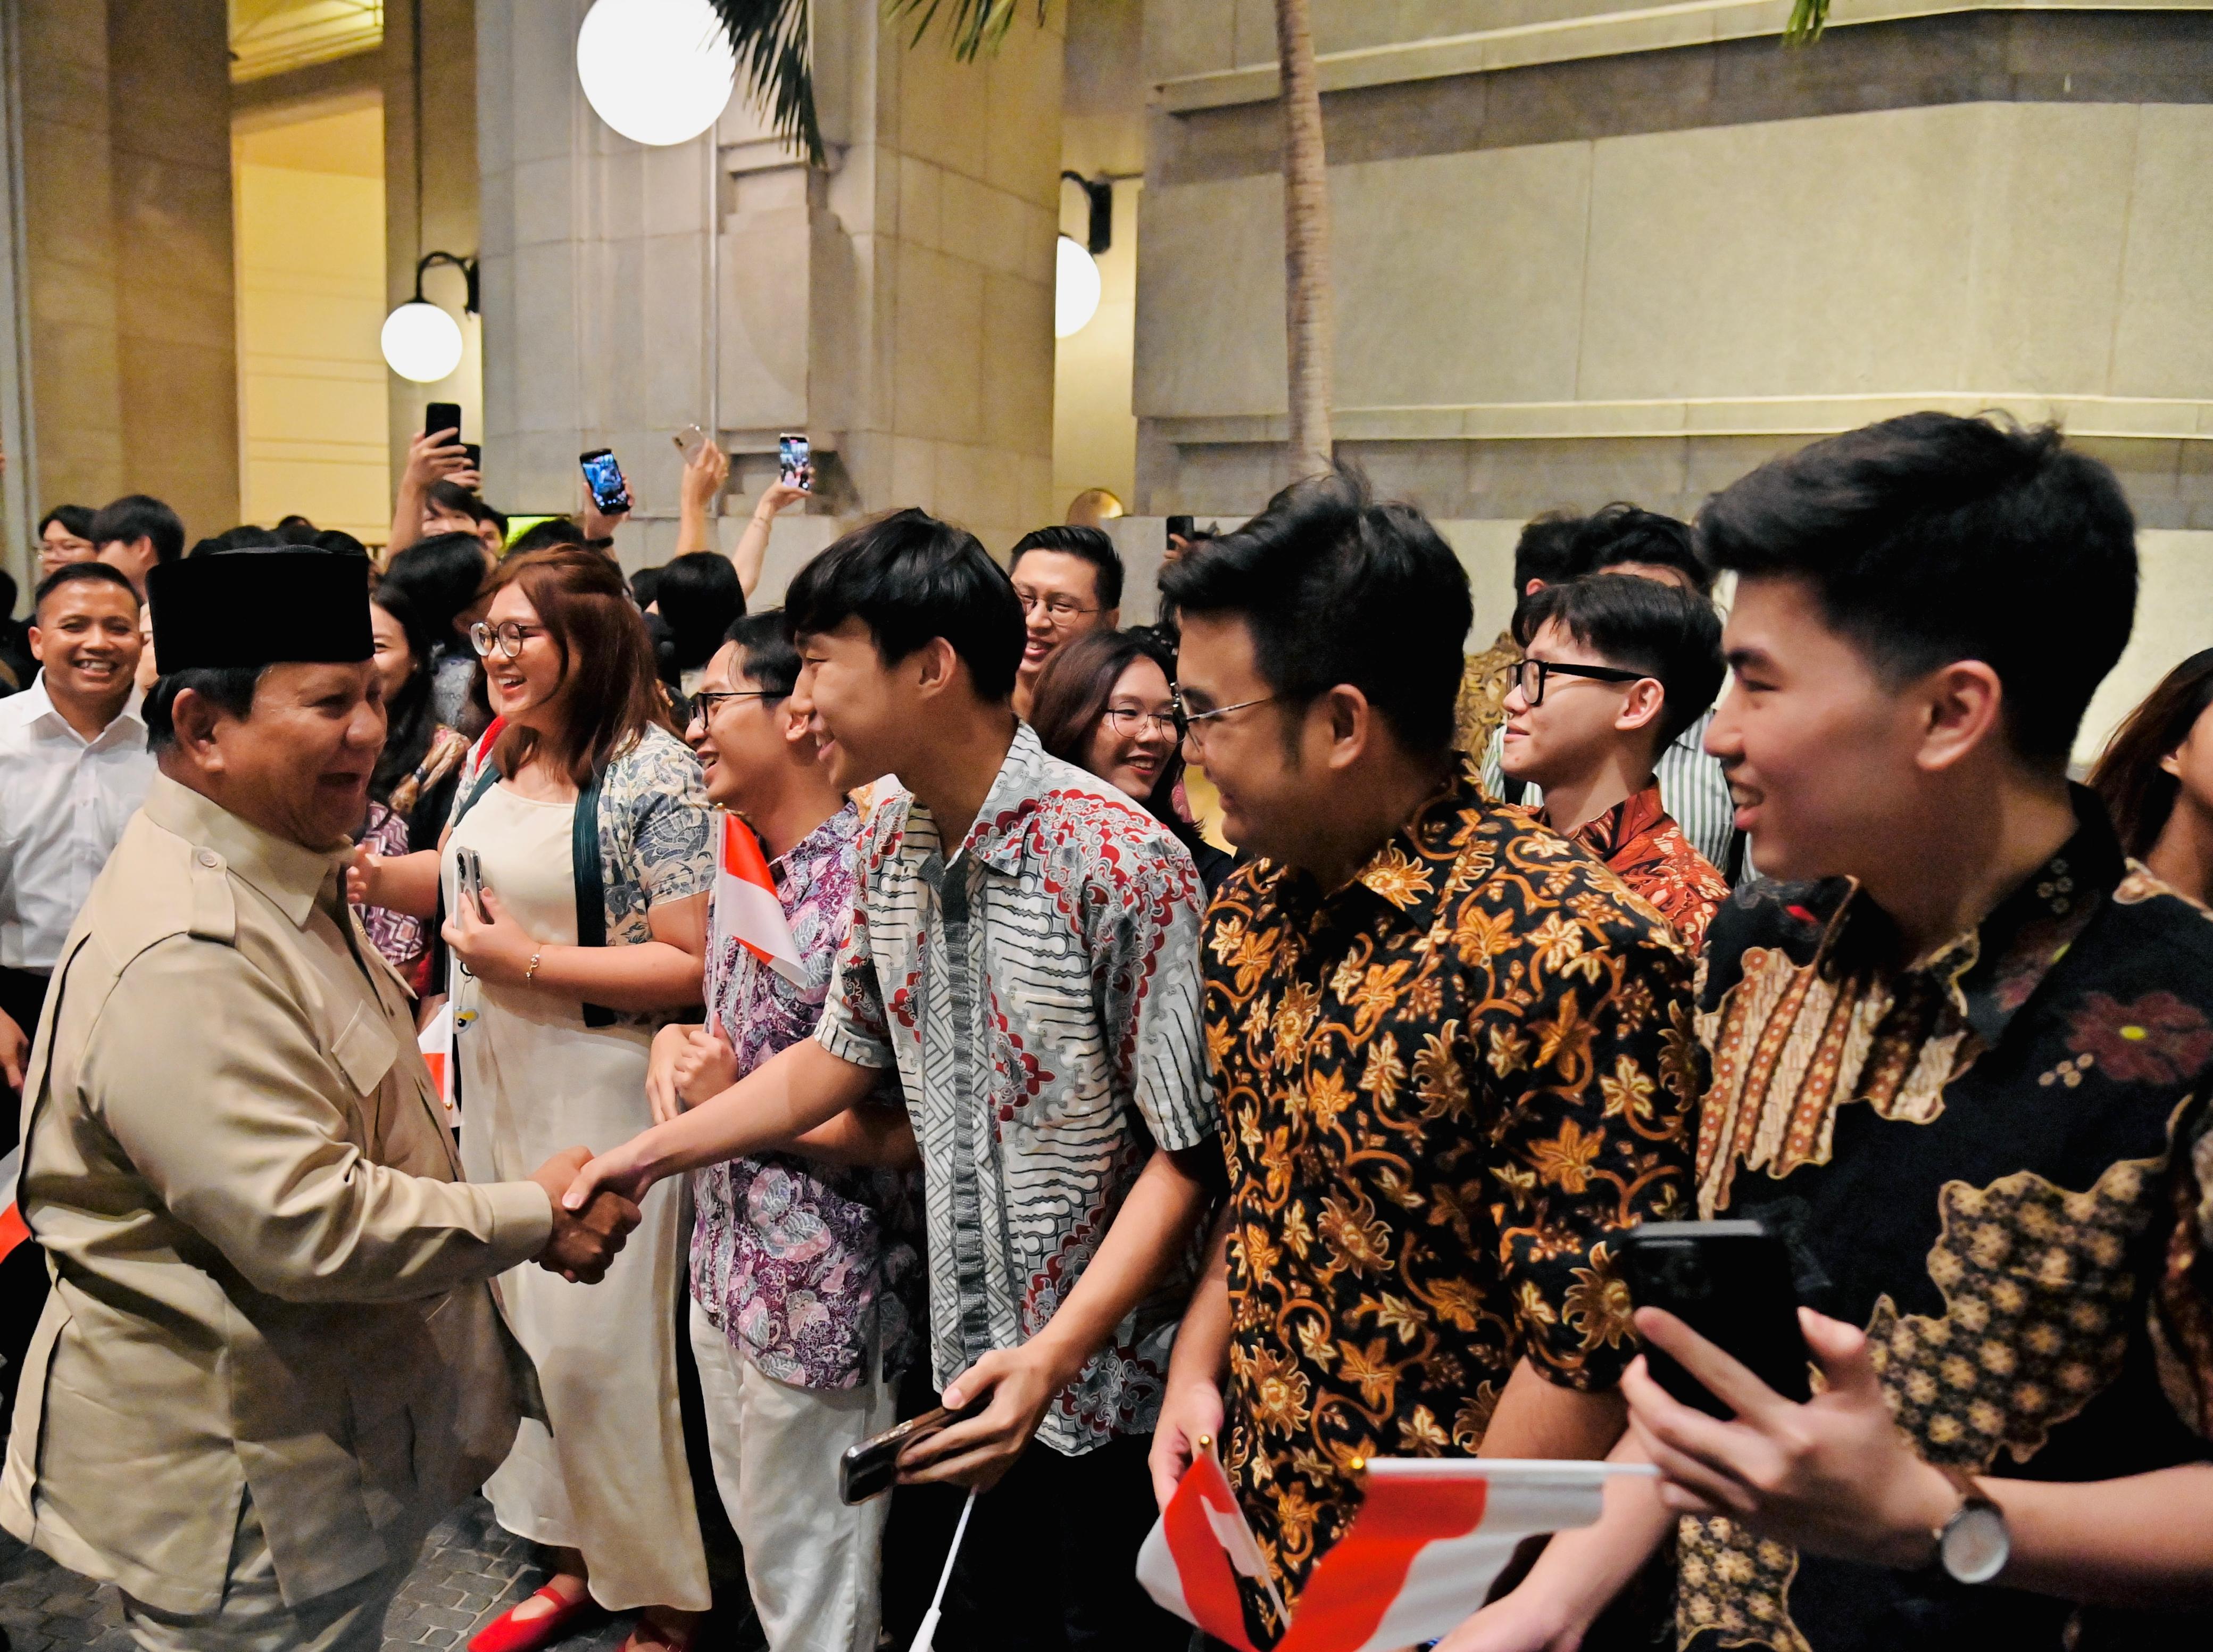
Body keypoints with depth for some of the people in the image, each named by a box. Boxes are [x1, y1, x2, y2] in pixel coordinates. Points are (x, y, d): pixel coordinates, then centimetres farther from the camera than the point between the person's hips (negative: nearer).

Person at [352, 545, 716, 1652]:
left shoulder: (656, 775, -17)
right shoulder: (494, 756, 8)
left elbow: (693, 963, -22)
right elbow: (460, 875, 24)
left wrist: (528, 960, -20)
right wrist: (372, 878, 5)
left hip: (604, 1091, -8)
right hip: (493, 1078, 8)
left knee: (601, 1340, 0)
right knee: (526, 1320, 16)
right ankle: (578, 1560, 36)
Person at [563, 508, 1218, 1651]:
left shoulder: (1117, 863, -24)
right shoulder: (891, 842, 0)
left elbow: (1187, 1151, -20)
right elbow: (845, 1054, 12)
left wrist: (1052, 1359, -27)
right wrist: (650, 1153, 8)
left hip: (1106, 1387, -6)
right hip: (964, 1372, 7)